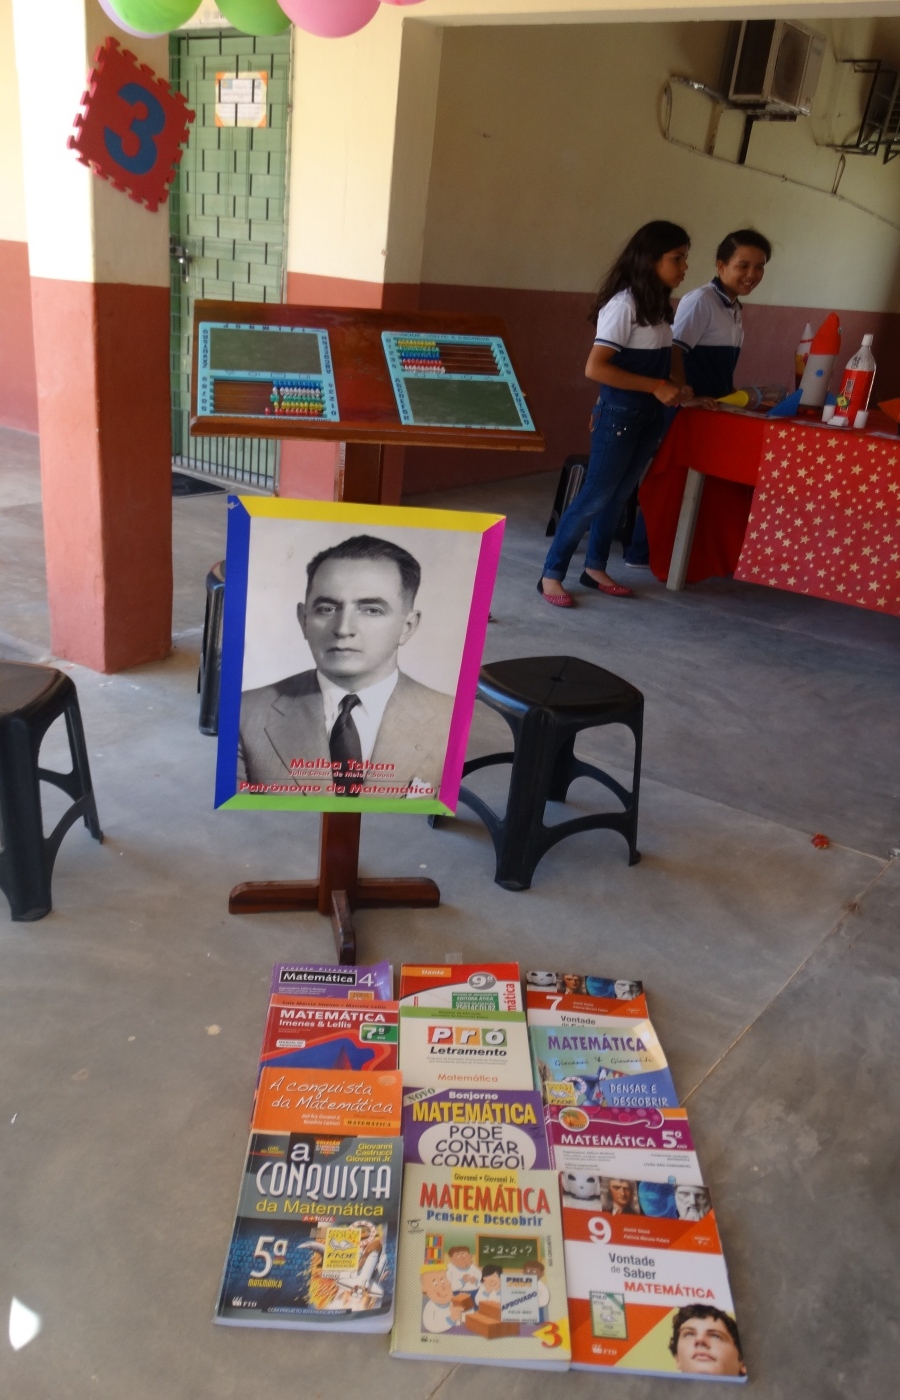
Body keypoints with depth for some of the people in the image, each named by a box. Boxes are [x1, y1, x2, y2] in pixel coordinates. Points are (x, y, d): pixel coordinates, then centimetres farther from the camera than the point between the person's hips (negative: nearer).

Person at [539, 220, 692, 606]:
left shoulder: (661, 305, 9)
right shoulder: (624, 304, -16)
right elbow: (595, 368, -24)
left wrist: (678, 385, 3)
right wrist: (655, 386, -22)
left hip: (650, 415, 8)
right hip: (620, 413, -8)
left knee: (619, 495, 13)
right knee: (595, 496, -5)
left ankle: (595, 569, 24)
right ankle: (551, 575, 5)